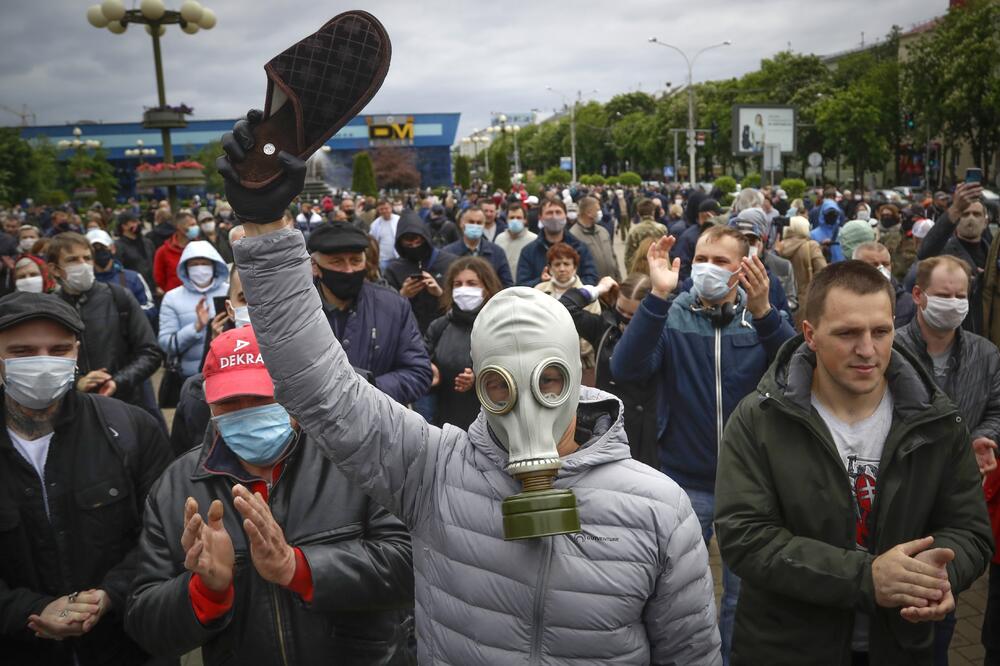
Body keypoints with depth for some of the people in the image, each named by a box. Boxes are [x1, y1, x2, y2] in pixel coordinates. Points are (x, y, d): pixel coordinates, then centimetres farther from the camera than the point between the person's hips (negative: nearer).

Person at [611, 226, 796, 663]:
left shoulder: (762, 318, -1)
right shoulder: (671, 317, -5)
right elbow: (626, 370, -23)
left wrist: (763, 312, -34)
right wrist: (657, 296, -32)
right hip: (685, 482, -1)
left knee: (744, 591, 17)